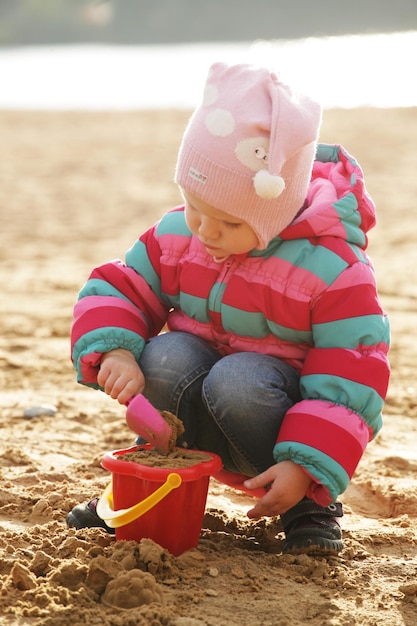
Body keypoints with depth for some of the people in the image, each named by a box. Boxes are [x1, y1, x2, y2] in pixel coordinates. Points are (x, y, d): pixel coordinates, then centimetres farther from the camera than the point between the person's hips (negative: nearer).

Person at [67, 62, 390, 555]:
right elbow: (116, 290, 1)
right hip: (200, 425, 3)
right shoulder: (175, 236, -7)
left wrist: (305, 468, -28)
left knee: (236, 381, -36)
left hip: (277, 406, -3)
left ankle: (311, 503, -12)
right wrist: (114, 351, -22)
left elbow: (351, 383, -20)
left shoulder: (333, 269, -21)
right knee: (165, 357, -28)